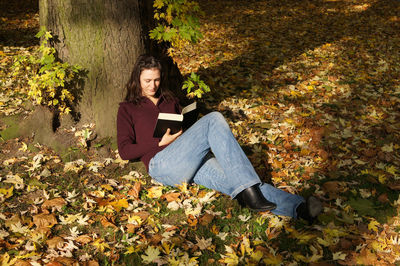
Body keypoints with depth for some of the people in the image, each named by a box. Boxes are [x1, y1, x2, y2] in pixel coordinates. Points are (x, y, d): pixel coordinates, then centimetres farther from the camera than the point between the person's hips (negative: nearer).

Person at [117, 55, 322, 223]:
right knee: (214, 120, -26)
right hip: (162, 165, -5)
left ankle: (298, 207, -45)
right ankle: (248, 189, -38)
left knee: (231, 178, -26)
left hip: (192, 162, 5)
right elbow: (125, 151, 6)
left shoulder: (170, 100, 29)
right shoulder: (127, 108, 16)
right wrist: (161, 142, -7)